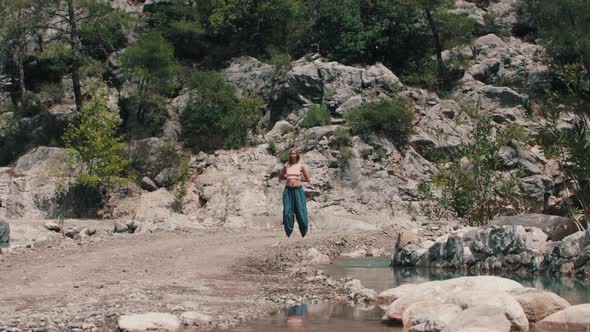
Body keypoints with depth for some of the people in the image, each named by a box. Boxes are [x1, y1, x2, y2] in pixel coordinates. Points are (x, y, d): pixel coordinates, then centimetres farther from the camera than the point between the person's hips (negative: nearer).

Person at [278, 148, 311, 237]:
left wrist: (299, 179, 3)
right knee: (287, 212, -1)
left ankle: (304, 234, 6)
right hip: (288, 190, 2)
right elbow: (280, 178, 17)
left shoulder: (301, 166, 2)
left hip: (298, 190, -2)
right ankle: (288, 233, 7)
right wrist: (288, 178, 6)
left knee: (301, 212, -2)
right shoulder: (286, 166, 7)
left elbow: (308, 179, 7)